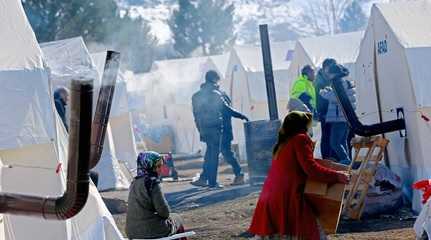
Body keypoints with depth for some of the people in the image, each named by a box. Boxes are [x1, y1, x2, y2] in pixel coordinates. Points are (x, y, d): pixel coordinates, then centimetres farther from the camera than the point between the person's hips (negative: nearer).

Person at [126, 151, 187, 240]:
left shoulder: (135, 183, 7)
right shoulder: (152, 182, -18)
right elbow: (164, 211, -18)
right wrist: (166, 214, 3)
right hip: (152, 231, -7)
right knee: (176, 219, 22)